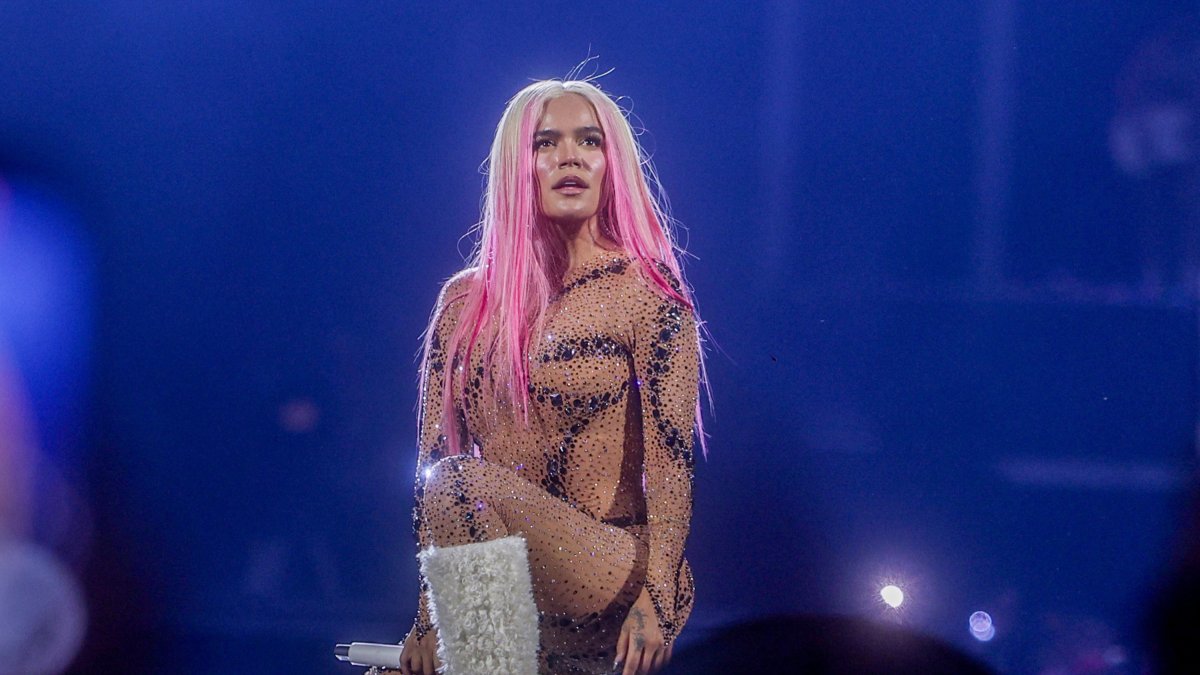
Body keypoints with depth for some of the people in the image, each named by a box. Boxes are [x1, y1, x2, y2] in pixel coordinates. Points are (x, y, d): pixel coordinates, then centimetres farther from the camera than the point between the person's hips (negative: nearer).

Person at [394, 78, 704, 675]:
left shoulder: (644, 292, 0)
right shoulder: (465, 302, 12)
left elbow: (671, 457, -9)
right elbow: (434, 456, 8)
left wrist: (657, 600, -21)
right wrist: (429, 615, -2)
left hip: (614, 577, -4)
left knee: (467, 485, -29)